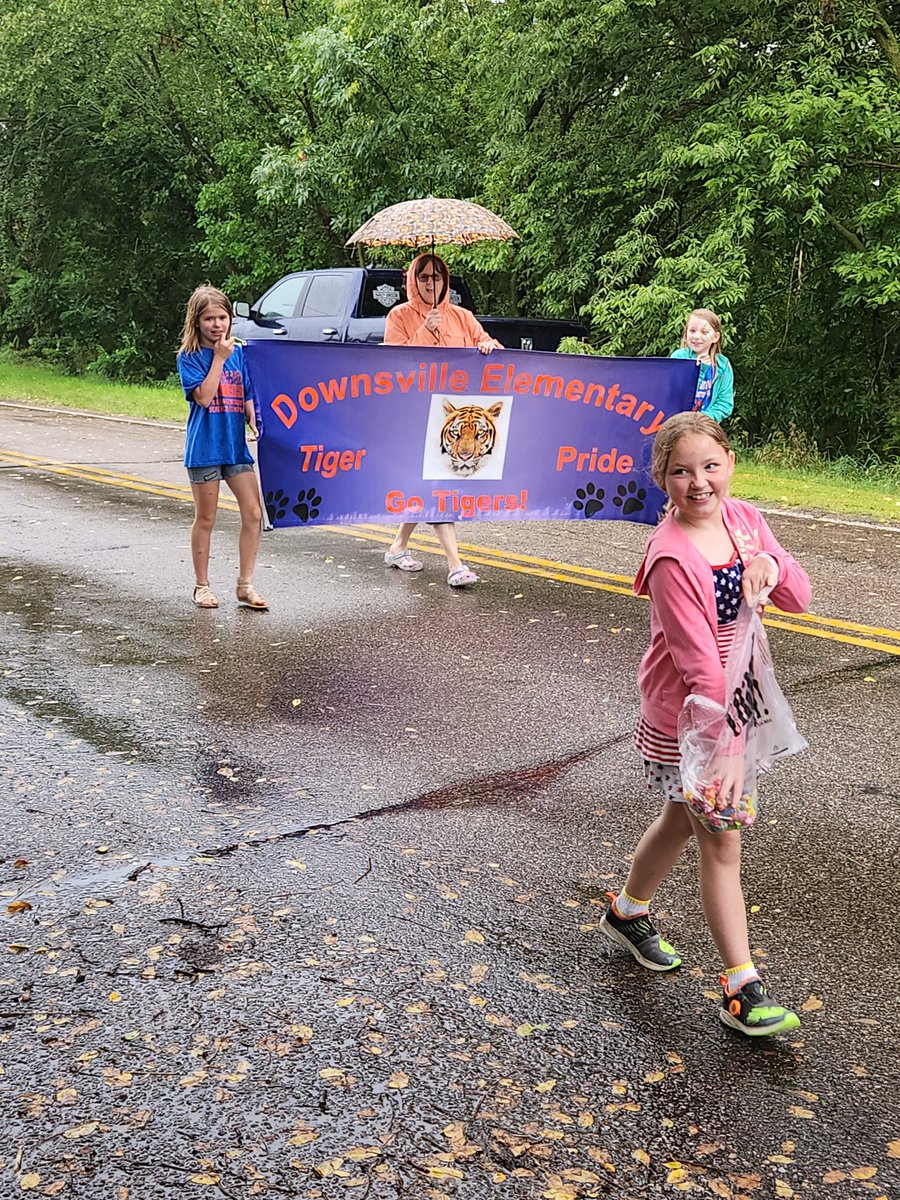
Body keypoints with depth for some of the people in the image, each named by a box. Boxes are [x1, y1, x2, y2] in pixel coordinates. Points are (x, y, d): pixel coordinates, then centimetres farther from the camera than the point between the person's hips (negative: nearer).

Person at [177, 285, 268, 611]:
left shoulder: (239, 353, 9)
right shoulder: (189, 357, -4)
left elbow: (247, 397, 12)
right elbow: (203, 396, -17)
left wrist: (254, 423, -6)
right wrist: (219, 358, -16)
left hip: (236, 446, 4)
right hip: (204, 447, -4)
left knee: (254, 514, -3)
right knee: (205, 520, 6)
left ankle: (245, 584, 7)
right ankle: (202, 585, 20)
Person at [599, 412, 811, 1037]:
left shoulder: (744, 520, -3)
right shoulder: (672, 557, -25)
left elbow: (800, 598, 3)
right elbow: (699, 662, -26)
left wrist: (770, 564, -19)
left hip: (730, 700, 7)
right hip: (683, 716, -7)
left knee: (684, 820, 22)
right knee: (722, 844, 0)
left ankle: (628, 914, 46)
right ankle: (742, 990, 12)